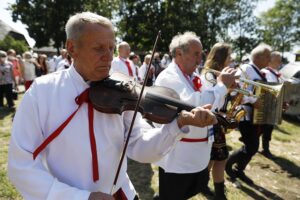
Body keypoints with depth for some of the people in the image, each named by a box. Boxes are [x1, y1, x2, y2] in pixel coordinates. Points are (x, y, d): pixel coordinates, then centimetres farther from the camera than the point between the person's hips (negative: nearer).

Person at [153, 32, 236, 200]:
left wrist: (226, 88, -2)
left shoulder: (193, 77, 9)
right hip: (178, 159, -9)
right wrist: (222, 86, -21)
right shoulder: (168, 77, -20)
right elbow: (194, 105, -35)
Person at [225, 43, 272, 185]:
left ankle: (239, 170, 31)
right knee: (251, 147, -9)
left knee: (253, 146, 13)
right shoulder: (246, 69, -11)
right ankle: (227, 163, 14)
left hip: (257, 114, 9)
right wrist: (253, 100, -27)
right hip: (245, 112, -9)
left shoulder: (261, 73, 16)